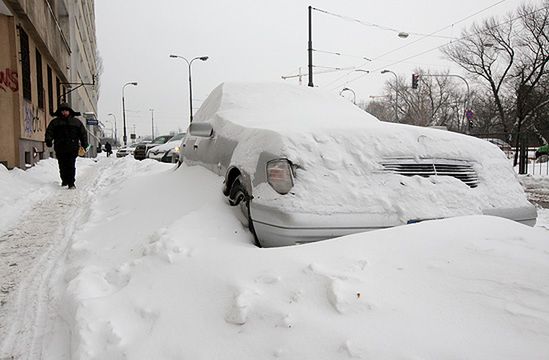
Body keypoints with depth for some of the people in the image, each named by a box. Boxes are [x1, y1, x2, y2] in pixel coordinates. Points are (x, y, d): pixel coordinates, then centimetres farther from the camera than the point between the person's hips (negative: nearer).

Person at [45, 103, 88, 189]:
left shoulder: (76, 122, 11)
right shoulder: (55, 122, 11)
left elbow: (83, 133, 13)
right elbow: (49, 132, 5)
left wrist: (84, 145, 7)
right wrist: (48, 141, -13)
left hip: (72, 148, -1)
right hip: (60, 148, 2)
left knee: (71, 166, -8)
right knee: (62, 166, 7)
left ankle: (71, 183, -4)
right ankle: (64, 181, 26)